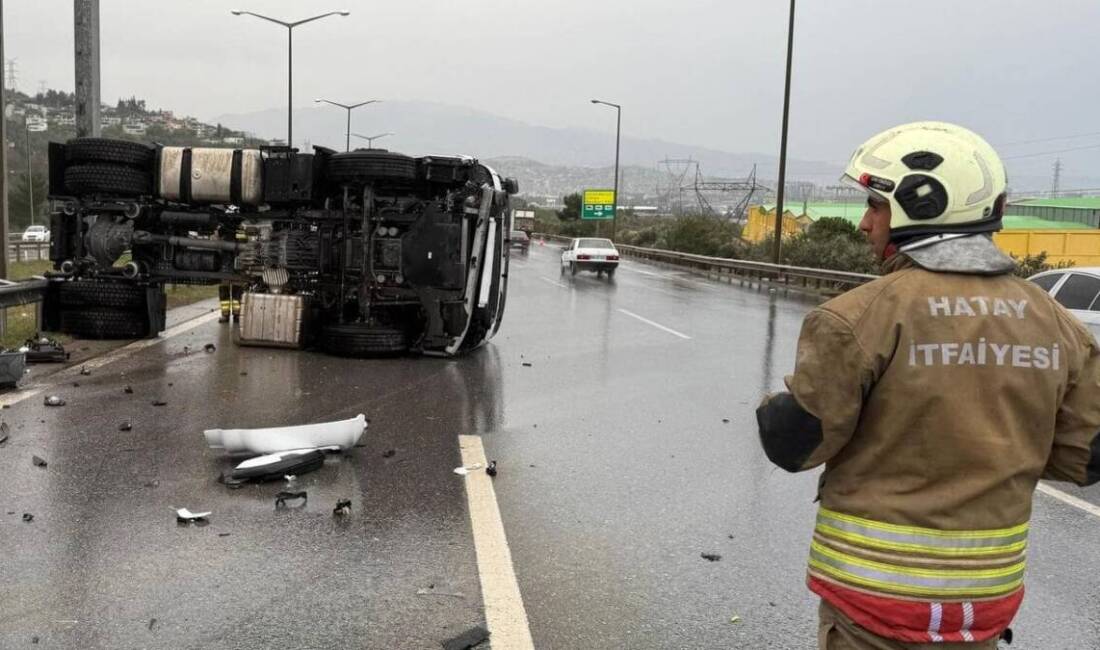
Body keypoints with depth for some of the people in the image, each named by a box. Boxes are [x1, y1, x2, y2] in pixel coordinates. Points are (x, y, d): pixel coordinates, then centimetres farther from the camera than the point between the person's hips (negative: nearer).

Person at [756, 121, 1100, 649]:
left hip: (875, 590, -4)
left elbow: (792, 443, -15)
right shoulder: (1055, 323, -2)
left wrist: (770, 407, 6)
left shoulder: (861, 317, -18)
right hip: (987, 594, 5)